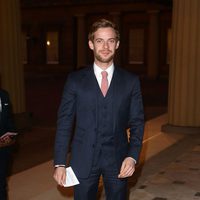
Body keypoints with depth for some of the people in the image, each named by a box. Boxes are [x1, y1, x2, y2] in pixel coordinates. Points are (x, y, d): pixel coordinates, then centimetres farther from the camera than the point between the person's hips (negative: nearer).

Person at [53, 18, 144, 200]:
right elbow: (64, 122, -1)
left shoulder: (131, 81, 1)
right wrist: (59, 163, -5)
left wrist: (133, 156, -10)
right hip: (83, 160, 0)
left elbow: (137, 122, 2)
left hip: (118, 160, 1)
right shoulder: (75, 80, -1)